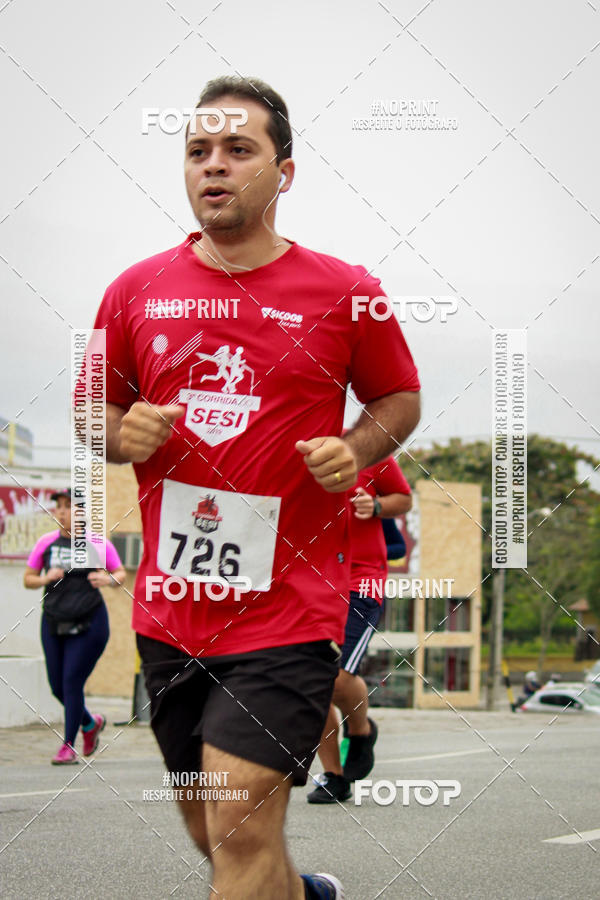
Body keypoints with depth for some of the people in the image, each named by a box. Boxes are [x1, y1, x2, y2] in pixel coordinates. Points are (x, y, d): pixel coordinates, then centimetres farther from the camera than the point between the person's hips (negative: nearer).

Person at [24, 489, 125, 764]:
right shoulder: (46, 543, 3)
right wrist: (46, 579, -11)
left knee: (72, 682, -11)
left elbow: (121, 574, 7)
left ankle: (68, 746, -1)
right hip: (53, 623, 4)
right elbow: (27, 579, 10)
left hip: (89, 623, -4)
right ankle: (91, 723, 34)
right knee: (57, 686, 6)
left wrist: (109, 579, -15)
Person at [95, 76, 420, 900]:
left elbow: (400, 399, 11)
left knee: (242, 827, -14)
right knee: (214, 829, 17)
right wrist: (123, 434, -6)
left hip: (289, 607, -4)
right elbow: (91, 412, 16)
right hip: (169, 609, 4)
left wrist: (355, 452, -9)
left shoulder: (345, 293, -3)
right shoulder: (136, 291, 4)